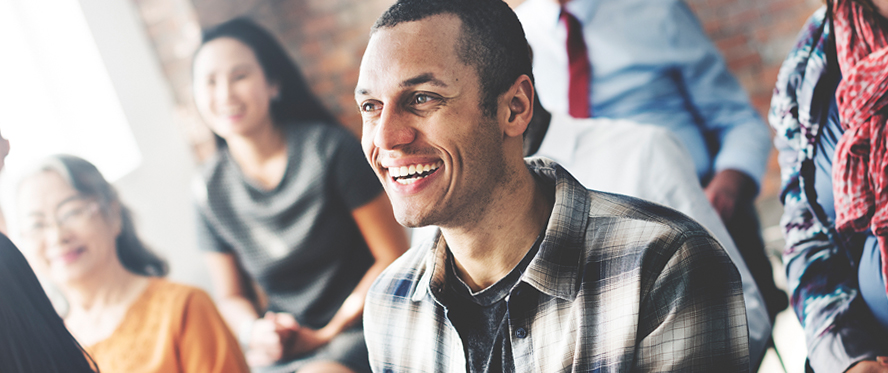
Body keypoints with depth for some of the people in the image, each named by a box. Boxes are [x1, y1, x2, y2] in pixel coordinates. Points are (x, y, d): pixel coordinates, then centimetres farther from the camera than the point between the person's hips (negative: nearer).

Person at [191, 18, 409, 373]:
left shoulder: (329, 149, -6)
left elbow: (394, 257, -5)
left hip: (354, 330, -5)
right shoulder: (211, 189, 4)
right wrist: (253, 330, -7)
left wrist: (328, 333, -9)